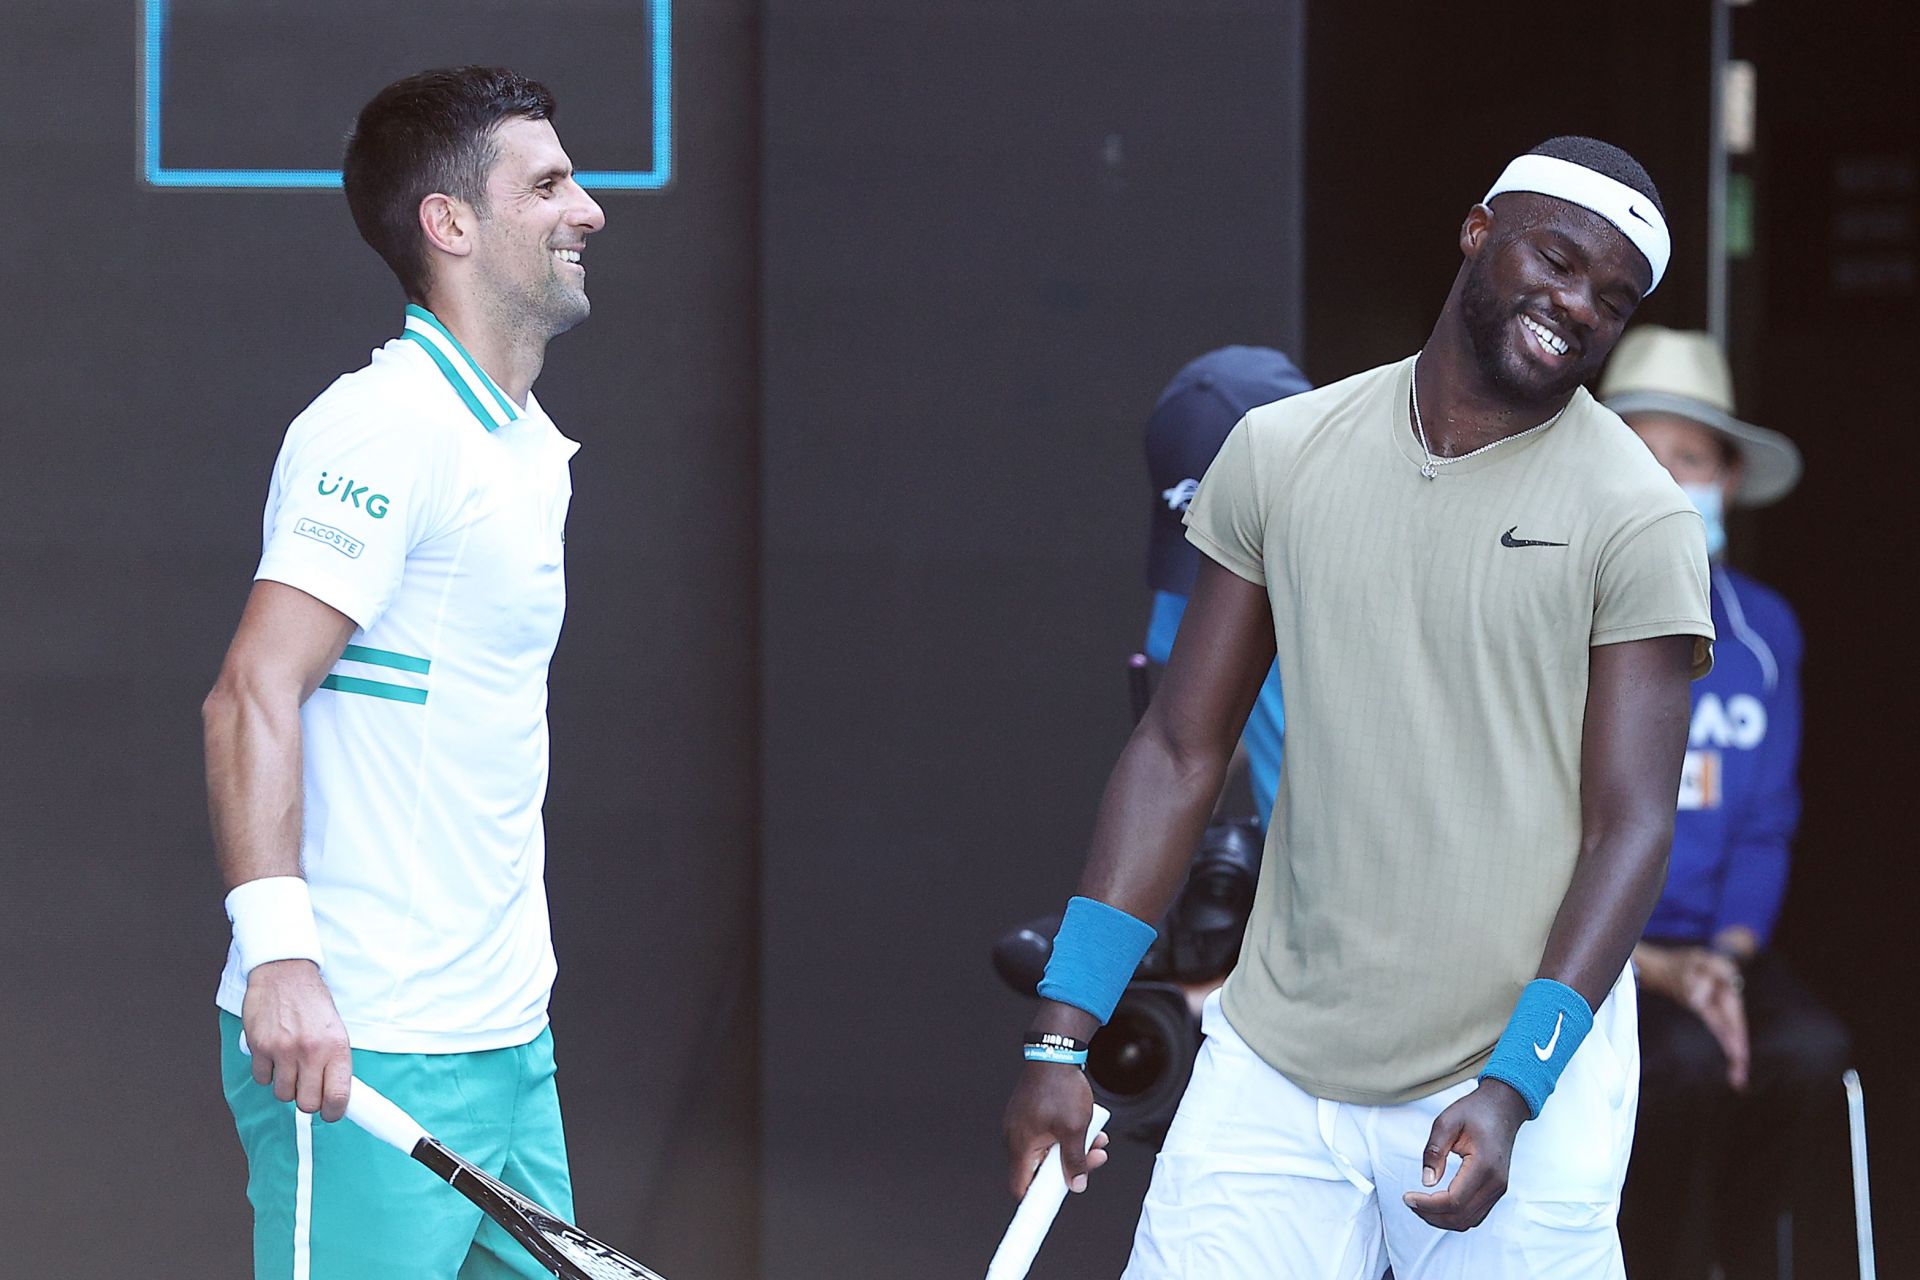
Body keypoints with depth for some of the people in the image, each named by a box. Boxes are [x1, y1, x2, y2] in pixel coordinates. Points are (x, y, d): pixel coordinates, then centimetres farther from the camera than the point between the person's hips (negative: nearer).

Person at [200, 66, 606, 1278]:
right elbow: (255, 695, -20)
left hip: (509, 1045, 9)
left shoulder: (531, 445, 17)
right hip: (357, 1049, -9)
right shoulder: (384, 427, -12)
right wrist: (279, 952, -30)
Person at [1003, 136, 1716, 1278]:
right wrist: (1062, 1039, 2)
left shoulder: (1641, 519, -4)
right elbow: (1180, 754, 8)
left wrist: (1511, 1091, -19)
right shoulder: (1280, 454, 5)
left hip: (1520, 1064, -2)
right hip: (1272, 1062, 2)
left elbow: (1630, 827, -8)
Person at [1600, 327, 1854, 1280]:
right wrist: (1653, 968, -17)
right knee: (1683, 1058, -33)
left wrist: (1728, 956, -8)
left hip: (1713, 947, 4)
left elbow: (1766, 825, 11)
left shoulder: (1761, 629, 11)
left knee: (1809, 1052, -27)